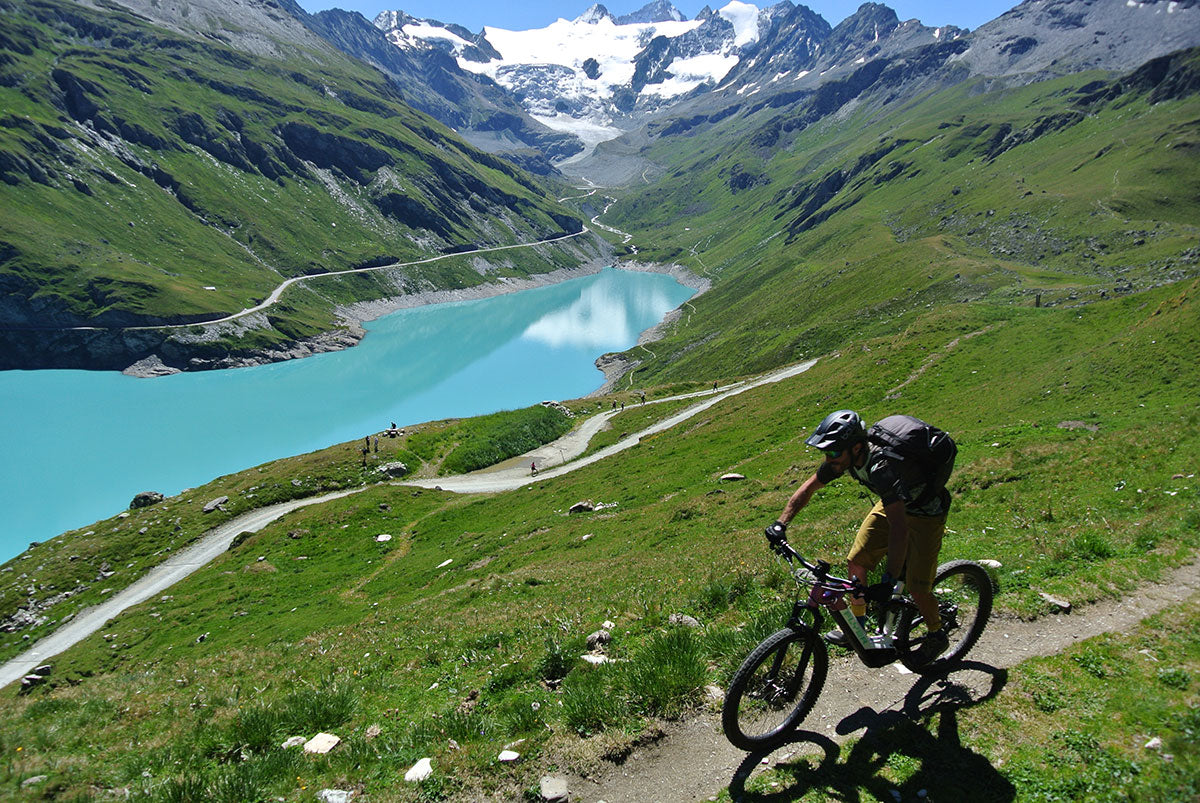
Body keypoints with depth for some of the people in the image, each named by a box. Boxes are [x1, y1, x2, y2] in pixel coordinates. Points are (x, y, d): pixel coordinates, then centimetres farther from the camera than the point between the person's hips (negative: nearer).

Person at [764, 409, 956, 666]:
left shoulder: (882, 467, -42)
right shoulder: (845, 455, -19)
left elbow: (899, 528, -47)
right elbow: (809, 487, -7)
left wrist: (888, 582, -52)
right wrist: (780, 524, -15)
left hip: (925, 511, -7)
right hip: (893, 501, 7)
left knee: (916, 586, -6)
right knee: (857, 560, 1)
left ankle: (936, 637, 23)